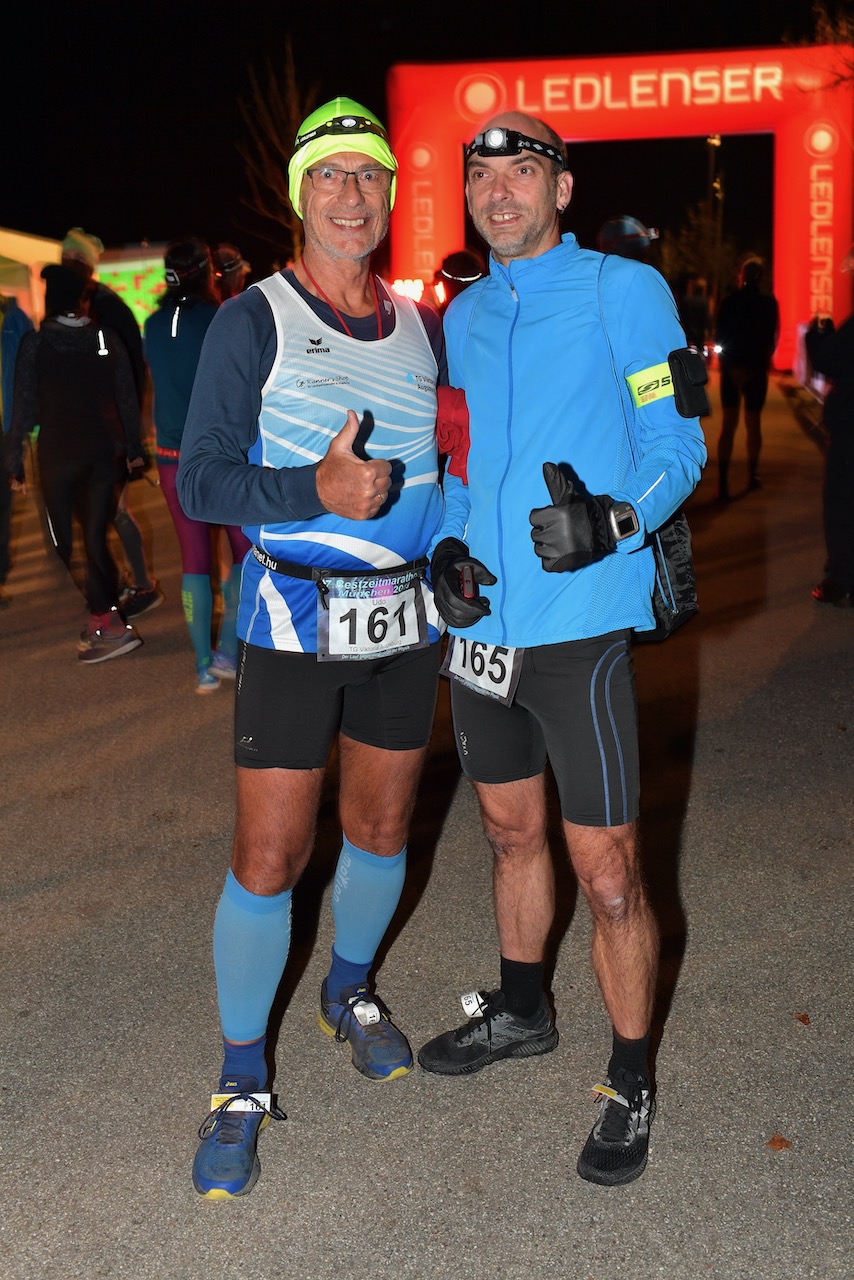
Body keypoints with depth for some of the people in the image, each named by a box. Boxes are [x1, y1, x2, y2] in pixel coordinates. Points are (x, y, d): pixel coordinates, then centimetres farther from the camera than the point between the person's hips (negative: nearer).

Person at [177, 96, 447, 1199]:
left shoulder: (423, 327, 8)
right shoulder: (253, 321, -6)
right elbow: (201, 479, -11)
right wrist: (317, 490, -26)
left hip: (405, 622, 5)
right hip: (294, 624, -4)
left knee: (380, 831, 16)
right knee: (267, 860, -4)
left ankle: (350, 993, 43)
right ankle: (239, 1083, 14)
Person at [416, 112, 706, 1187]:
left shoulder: (625, 291, -4)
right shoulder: (464, 314, 13)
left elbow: (677, 446, -6)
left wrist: (612, 521, -25)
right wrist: (447, 548, 2)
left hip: (580, 625, -6)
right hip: (481, 620, 6)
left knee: (608, 877, -2)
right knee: (511, 830, 21)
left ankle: (630, 1081, 17)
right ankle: (520, 1010, 41)